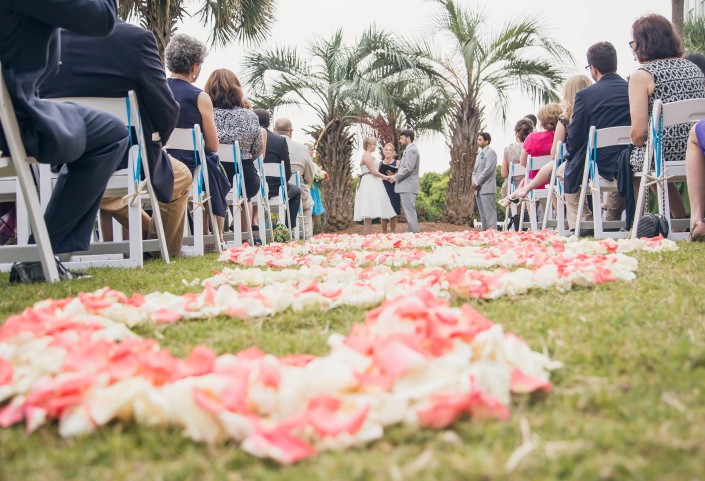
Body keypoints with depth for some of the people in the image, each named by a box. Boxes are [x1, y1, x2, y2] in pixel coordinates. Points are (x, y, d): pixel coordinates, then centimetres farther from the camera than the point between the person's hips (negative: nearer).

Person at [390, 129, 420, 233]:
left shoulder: (411, 150, -12)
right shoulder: (410, 150, 19)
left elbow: (408, 168, -20)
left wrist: (395, 177, -11)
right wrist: (396, 176, 12)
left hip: (407, 186, -10)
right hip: (408, 186, 10)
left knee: (410, 213, -10)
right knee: (410, 212, 11)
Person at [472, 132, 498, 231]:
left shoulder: (491, 153, -5)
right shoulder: (479, 154, 21)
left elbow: (488, 170, -14)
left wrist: (477, 183, -12)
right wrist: (474, 182, 1)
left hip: (487, 188, -9)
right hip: (479, 189, 9)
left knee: (489, 212, -12)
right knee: (482, 213, 10)